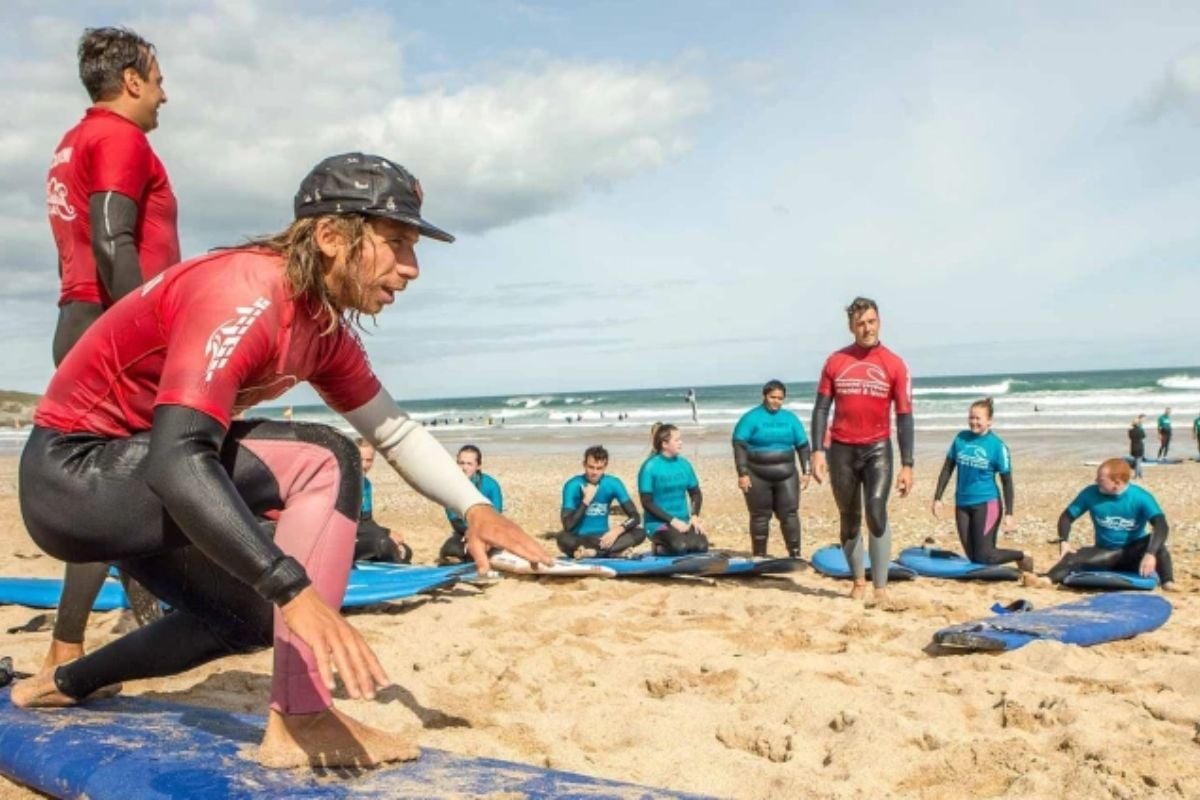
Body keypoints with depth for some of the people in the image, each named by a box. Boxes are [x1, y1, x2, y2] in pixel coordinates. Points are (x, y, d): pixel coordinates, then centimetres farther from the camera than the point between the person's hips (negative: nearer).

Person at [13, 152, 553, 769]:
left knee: (254, 617, 22)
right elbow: (178, 461, -38)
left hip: (131, 482, 10)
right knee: (321, 462, -24)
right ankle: (301, 720, -25)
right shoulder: (245, 295, -27)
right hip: (71, 472, -10)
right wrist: (297, 590, -44)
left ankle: (63, 686, 37)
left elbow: (393, 429, 9)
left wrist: (475, 509, -6)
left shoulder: (324, 323, 1)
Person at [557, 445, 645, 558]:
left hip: (602, 537, 3)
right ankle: (615, 551, -29)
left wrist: (617, 530, -24)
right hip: (579, 539, -3)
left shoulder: (613, 484, -4)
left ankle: (591, 552, -27)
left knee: (640, 533, -19)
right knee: (563, 538, -36)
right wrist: (586, 500, -23)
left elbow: (635, 517, -6)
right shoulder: (573, 486, -13)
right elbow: (568, 526, -20)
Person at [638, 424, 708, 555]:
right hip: (658, 523, -5)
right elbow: (647, 503, -11)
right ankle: (659, 548, 0)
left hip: (684, 522, 5)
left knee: (702, 546, -22)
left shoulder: (684, 464, 6)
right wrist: (673, 520, -17)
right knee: (680, 546, -31)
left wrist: (695, 516, -5)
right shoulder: (650, 467, -9)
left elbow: (696, 494, 14)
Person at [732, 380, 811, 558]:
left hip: (786, 475, 3)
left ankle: (795, 554, 4)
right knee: (760, 516, 4)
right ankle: (759, 556, 13)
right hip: (758, 476, -3)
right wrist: (742, 473, -15)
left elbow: (803, 446, 13)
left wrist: (805, 472, 6)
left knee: (790, 514, -1)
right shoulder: (751, 418, -3)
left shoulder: (790, 418, 10)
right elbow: (739, 445, -8)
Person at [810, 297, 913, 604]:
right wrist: (817, 451, -6)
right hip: (841, 450, 2)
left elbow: (904, 417, -2)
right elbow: (821, 408, 4)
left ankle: (880, 589, -12)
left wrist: (907, 465, -6)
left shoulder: (894, 365, -2)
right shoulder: (835, 361, 3)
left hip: (877, 449, -2)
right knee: (849, 520, 10)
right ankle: (859, 582, 27)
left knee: (876, 512, -18)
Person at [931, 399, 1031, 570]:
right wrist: (938, 498, 5)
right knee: (973, 557, 6)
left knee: (984, 557, -10)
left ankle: (1021, 557, 18)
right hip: (962, 504, 5)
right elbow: (947, 469, 8)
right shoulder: (961, 439, 1)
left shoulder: (997, 445, -9)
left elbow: (1007, 481, -5)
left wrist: (1008, 514, -10)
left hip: (986, 504, -5)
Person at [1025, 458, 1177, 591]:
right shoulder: (1091, 494, -11)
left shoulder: (1141, 497, -18)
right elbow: (1067, 516, -3)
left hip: (1133, 553, -1)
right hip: (1105, 552, 1)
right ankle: (1047, 579, -50)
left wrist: (1150, 554, -46)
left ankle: (1168, 582, -39)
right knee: (1075, 557, -28)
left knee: (1155, 542, -32)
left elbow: (1161, 526, -30)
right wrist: (1064, 541, -22)